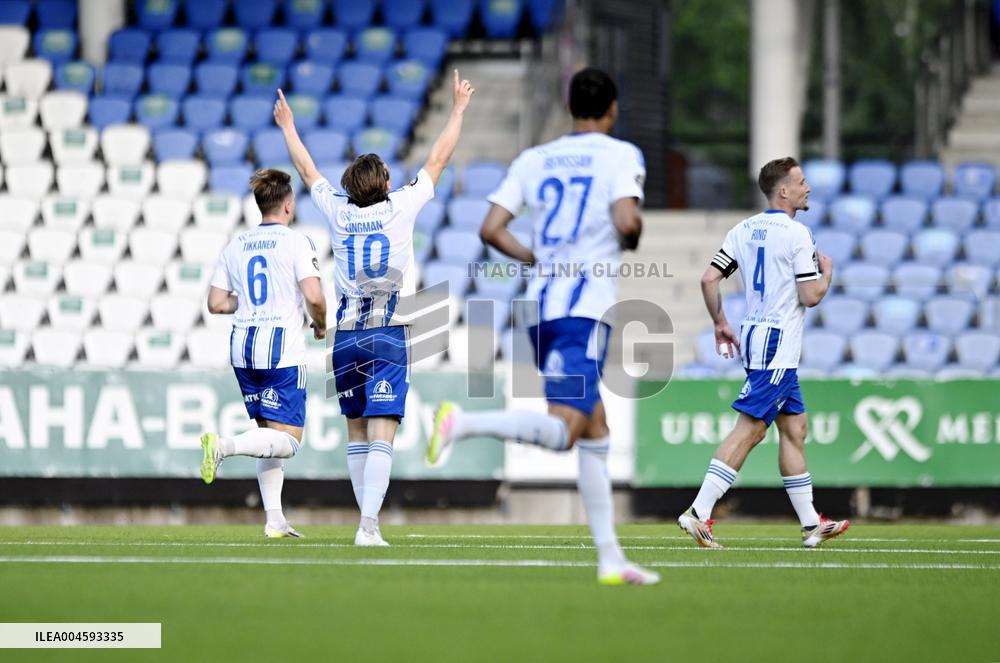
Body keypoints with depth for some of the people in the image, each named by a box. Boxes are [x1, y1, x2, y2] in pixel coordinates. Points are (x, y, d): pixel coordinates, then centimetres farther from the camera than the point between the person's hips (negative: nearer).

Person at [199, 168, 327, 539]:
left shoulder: (236, 246, 10)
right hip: (282, 348, -6)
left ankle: (274, 519, 10)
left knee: (270, 432, 16)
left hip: (242, 346, 6)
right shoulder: (295, 243, -6)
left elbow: (216, 304, 8)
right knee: (287, 441, -6)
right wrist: (320, 326, 4)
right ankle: (224, 446, -30)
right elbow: (314, 297, -16)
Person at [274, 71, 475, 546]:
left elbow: (308, 172, 20)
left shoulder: (338, 213, 3)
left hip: (346, 337, 3)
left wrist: (288, 127, 35)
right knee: (381, 435, -9)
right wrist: (458, 109, 18)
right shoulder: (400, 209, -3)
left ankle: (368, 518, 16)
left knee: (358, 434, 13)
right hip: (389, 336, -3)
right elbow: (438, 160, 7)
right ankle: (369, 523, -22)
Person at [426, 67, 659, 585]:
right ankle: (463, 422, -35)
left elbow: (491, 229, 7)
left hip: (540, 307, 7)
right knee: (563, 430, -16)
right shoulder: (619, 155, 0)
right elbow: (627, 220, -16)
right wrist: (631, 242, 7)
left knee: (595, 432, 14)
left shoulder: (534, 160, 14)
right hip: (586, 305, -7)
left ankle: (610, 558, 13)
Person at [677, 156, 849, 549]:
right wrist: (827, 274, 6)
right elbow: (810, 296, -14)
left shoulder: (744, 230, 9)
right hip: (778, 343, -9)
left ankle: (810, 524, 18)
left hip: (754, 336, 9)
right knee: (749, 429, -11)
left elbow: (709, 279, 6)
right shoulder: (795, 234, -13)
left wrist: (720, 324, 16)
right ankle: (699, 513, -18)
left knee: (794, 428, 14)